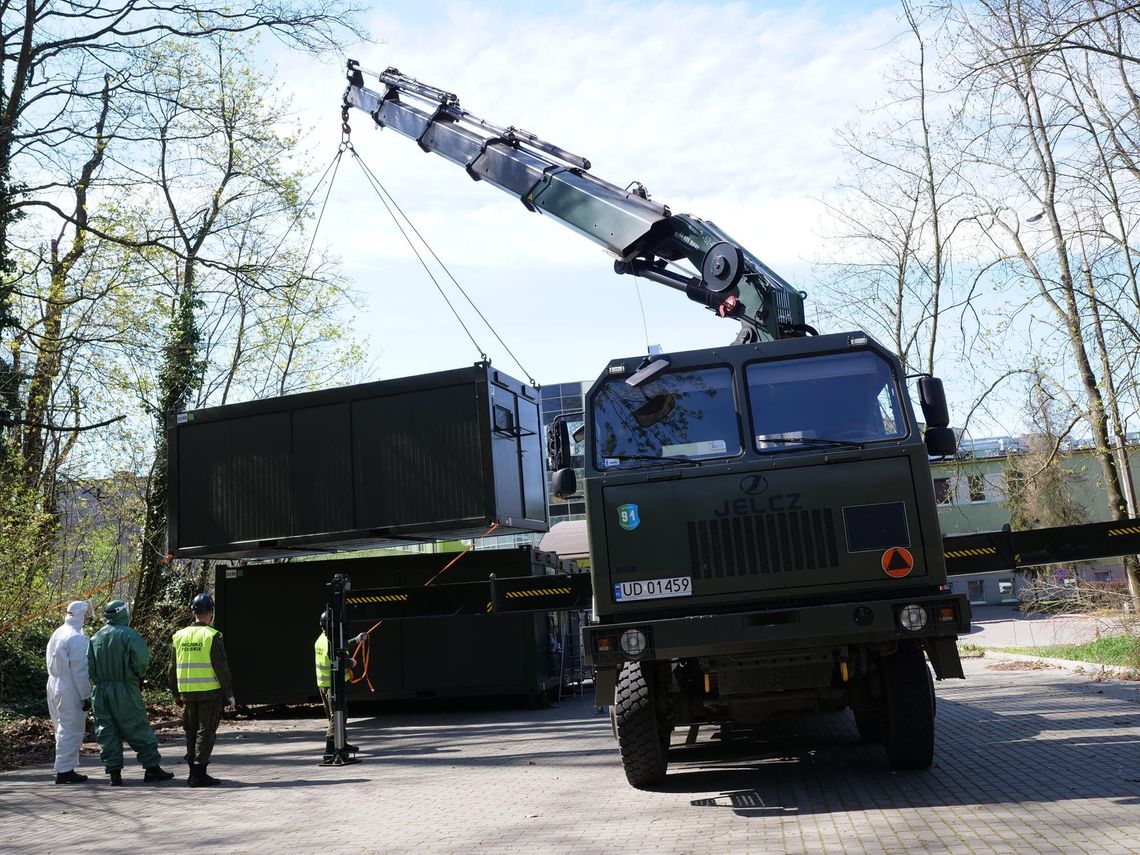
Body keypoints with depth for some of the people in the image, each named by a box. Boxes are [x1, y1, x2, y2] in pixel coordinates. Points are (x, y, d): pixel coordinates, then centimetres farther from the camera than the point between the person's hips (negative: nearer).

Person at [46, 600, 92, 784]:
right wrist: (86, 696, -12)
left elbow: (52, 664, 15)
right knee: (71, 730, -2)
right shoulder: (77, 638, -16)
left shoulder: (57, 634, 11)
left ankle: (64, 769, 22)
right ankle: (65, 770, 0)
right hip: (70, 690, -9)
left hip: (54, 685, 9)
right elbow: (80, 670, -17)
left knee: (63, 728, 16)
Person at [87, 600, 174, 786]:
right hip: (124, 689, -5)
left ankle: (114, 773, 8)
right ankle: (152, 768, 7)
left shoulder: (96, 638, 7)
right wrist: (139, 676, 1)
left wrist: (98, 681, 13)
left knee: (107, 731, 9)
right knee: (138, 729, 2)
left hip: (100, 689, 5)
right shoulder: (129, 635, -10)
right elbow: (141, 660, -18)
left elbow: (89, 665, 4)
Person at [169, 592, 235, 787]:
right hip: (210, 692, -5)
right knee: (206, 732, 0)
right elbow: (221, 668, -11)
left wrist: (176, 694, 22)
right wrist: (229, 694, -5)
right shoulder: (212, 636, -10)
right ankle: (199, 773, -3)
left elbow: (172, 669, 13)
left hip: (187, 692, 5)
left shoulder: (179, 636, 7)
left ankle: (193, 772, 21)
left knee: (191, 732, 16)